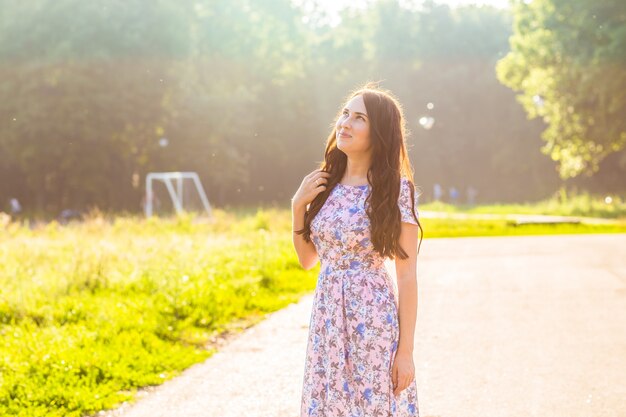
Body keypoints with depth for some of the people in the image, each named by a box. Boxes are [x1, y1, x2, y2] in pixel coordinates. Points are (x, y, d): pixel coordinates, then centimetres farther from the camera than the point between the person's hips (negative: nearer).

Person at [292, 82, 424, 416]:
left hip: (373, 317, -5)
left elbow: (407, 275, -9)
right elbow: (307, 259, 15)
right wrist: (298, 205, 1)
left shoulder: (395, 189, -8)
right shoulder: (325, 185, 7)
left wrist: (406, 350, -12)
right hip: (327, 316, 5)